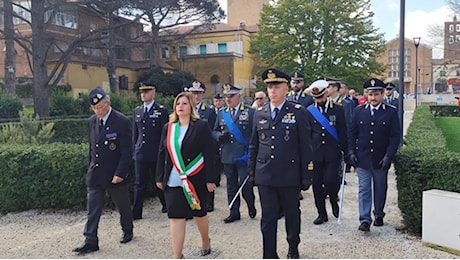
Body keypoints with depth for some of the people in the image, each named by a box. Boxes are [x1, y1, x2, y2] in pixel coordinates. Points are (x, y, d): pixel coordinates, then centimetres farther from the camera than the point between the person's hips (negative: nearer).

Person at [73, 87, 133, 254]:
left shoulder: (122, 122, -15)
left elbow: (127, 151, -16)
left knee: (123, 206, 13)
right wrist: (91, 166, 15)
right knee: (93, 209, 3)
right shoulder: (92, 121, 6)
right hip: (95, 174, 5)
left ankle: (127, 231, 35)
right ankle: (90, 241, 10)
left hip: (115, 174, -5)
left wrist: (120, 173, -20)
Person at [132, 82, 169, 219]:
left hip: (156, 154, -3)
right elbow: (135, 133, 15)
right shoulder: (136, 111, 11)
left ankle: (167, 205, 33)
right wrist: (134, 149, 11)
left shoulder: (161, 111, -4)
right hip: (140, 154, 4)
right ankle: (136, 212, 11)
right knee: (139, 184, 5)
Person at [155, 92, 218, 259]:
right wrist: (160, 177, 9)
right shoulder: (168, 128, 8)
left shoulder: (201, 126, -5)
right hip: (173, 181, 3)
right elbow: (162, 153, 11)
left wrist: (210, 179, -12)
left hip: (196, 180, -3)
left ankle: (206, 242, 42)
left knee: (199, 213, 15)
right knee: (175, 217, 0)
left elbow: (209, 154, -8)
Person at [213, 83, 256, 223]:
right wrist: (220, 136, -7)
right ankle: (234, 212, 22)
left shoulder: (250, 112, -2)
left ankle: (251, 206, 25)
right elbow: (214, 132, 16)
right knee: (231, 185, 11)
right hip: (227, 156, 4)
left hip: (244, 156, -4)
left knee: (245, 184, -3)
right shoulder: (221, 114, 12)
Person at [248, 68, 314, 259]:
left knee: (292, 214, 17)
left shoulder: (298, 112, -4)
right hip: (265, 175, 2)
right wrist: (252, 172, 9)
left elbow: (305, 147, -4)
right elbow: (253, 146, 12)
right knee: (268, 218, 4)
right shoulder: (259, 113, 6)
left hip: (289, 176, -1)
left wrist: (306, 176, -6)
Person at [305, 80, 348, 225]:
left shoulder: (338, 109, 2)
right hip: (315, 153, 2)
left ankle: (333, 200, 23)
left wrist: (344, 151, -1)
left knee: (331, 180, -11)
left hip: (333, 153, -2)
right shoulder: (309, 111, 5)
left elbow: (343, 132, 3)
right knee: (317, 184, 5)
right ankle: (322, 214, 20)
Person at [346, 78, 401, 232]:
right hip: (362, 158, 1)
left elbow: (395, 137, -4)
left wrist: (388, 156, -11)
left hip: (381, 159, 0)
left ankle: (379, 215, 32)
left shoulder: (391, 112, -2)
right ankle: (365, 220, 1)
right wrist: (351, 152, -2)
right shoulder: (359, 111, 4)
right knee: (364, 189, -1)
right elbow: (352, 133, 7)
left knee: (380, 189, 13)